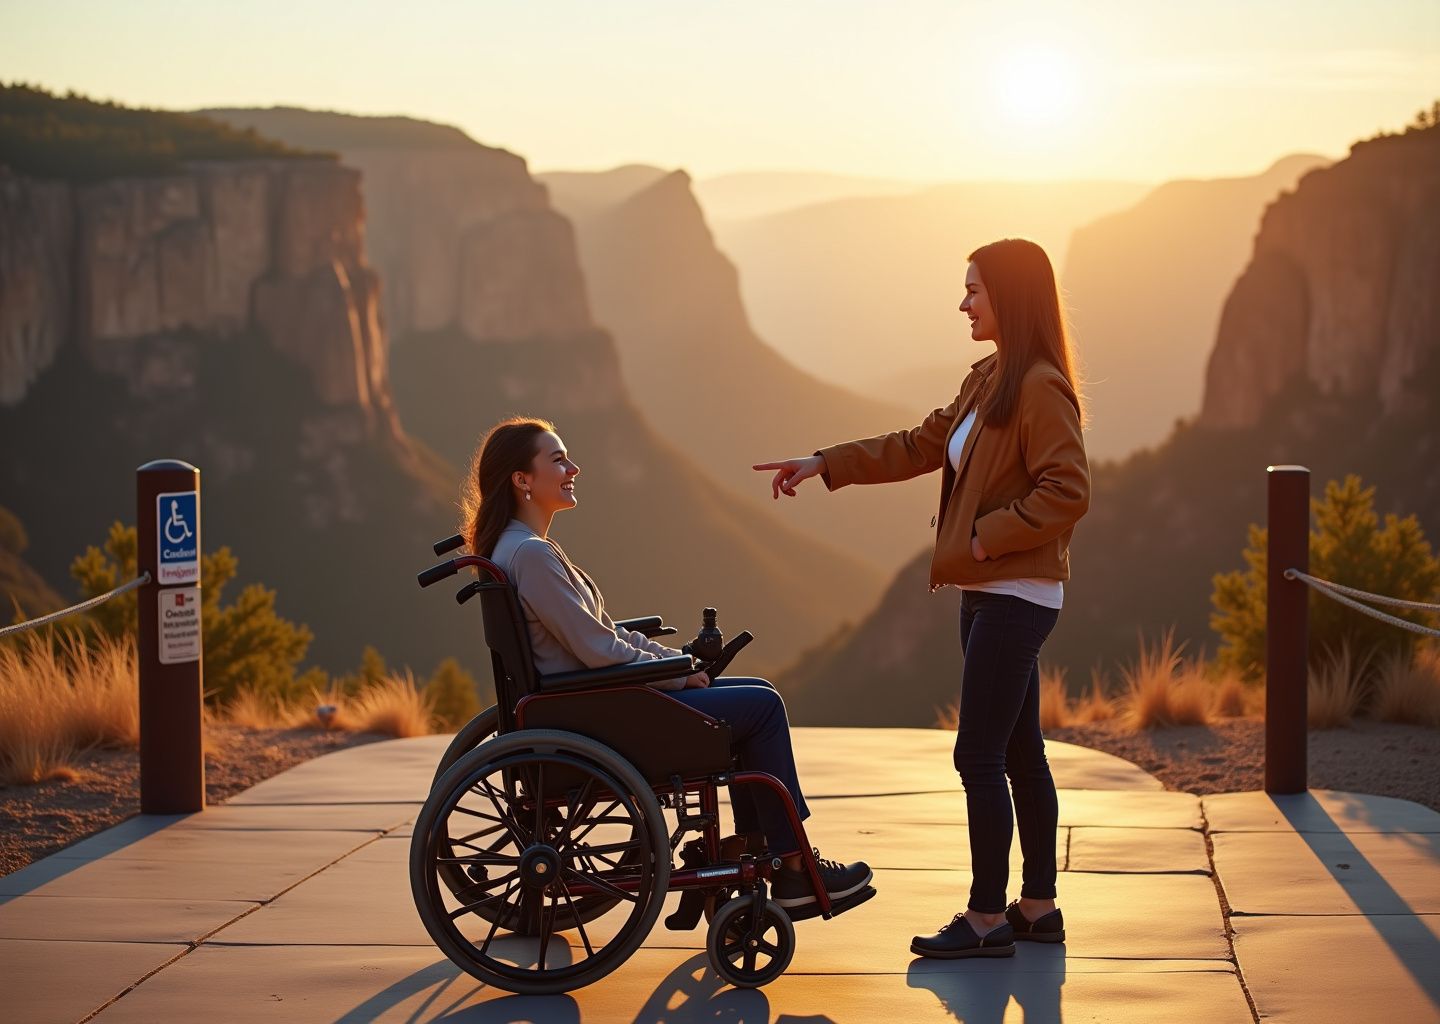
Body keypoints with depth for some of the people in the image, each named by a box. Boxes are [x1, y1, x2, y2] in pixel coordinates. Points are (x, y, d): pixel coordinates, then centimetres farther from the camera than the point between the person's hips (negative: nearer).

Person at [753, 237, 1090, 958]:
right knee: (1019, 752, 13)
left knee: (979, 755, -7)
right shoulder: (988, 380, 14)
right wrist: (825, 464, 18)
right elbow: (920, 446, 21)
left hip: (1014, 597, -10)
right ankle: (1038, 906, 19)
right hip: (989, 594, 10)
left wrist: (986, 536, -18)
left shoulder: (1041, 388, -16)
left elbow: (1067, 492, -22)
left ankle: (986, 918, -1)